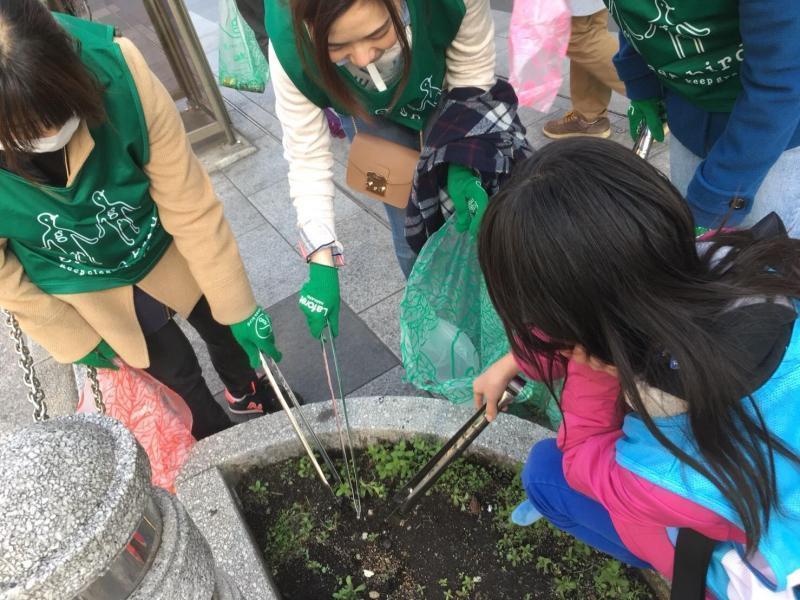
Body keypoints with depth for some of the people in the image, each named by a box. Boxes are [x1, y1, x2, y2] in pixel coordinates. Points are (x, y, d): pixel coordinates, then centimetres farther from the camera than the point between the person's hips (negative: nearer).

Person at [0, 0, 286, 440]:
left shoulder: (118, 71, -34)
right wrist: (74, 336, -4)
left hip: (165, 248, 1)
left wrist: (239, 308, -18)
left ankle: (248, 394, 59)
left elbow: (190, 206, -25)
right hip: (90, 290, 0)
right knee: (177, 372, 15)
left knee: (223, 327, 22)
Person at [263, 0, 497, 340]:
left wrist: (461, 162, -35)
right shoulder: (290, 45, -37)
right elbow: (307, 157, -28)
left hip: (452, 102, 1)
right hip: (372, 115, 0)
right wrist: (322, 263, -32)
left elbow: (473, 80, -23)